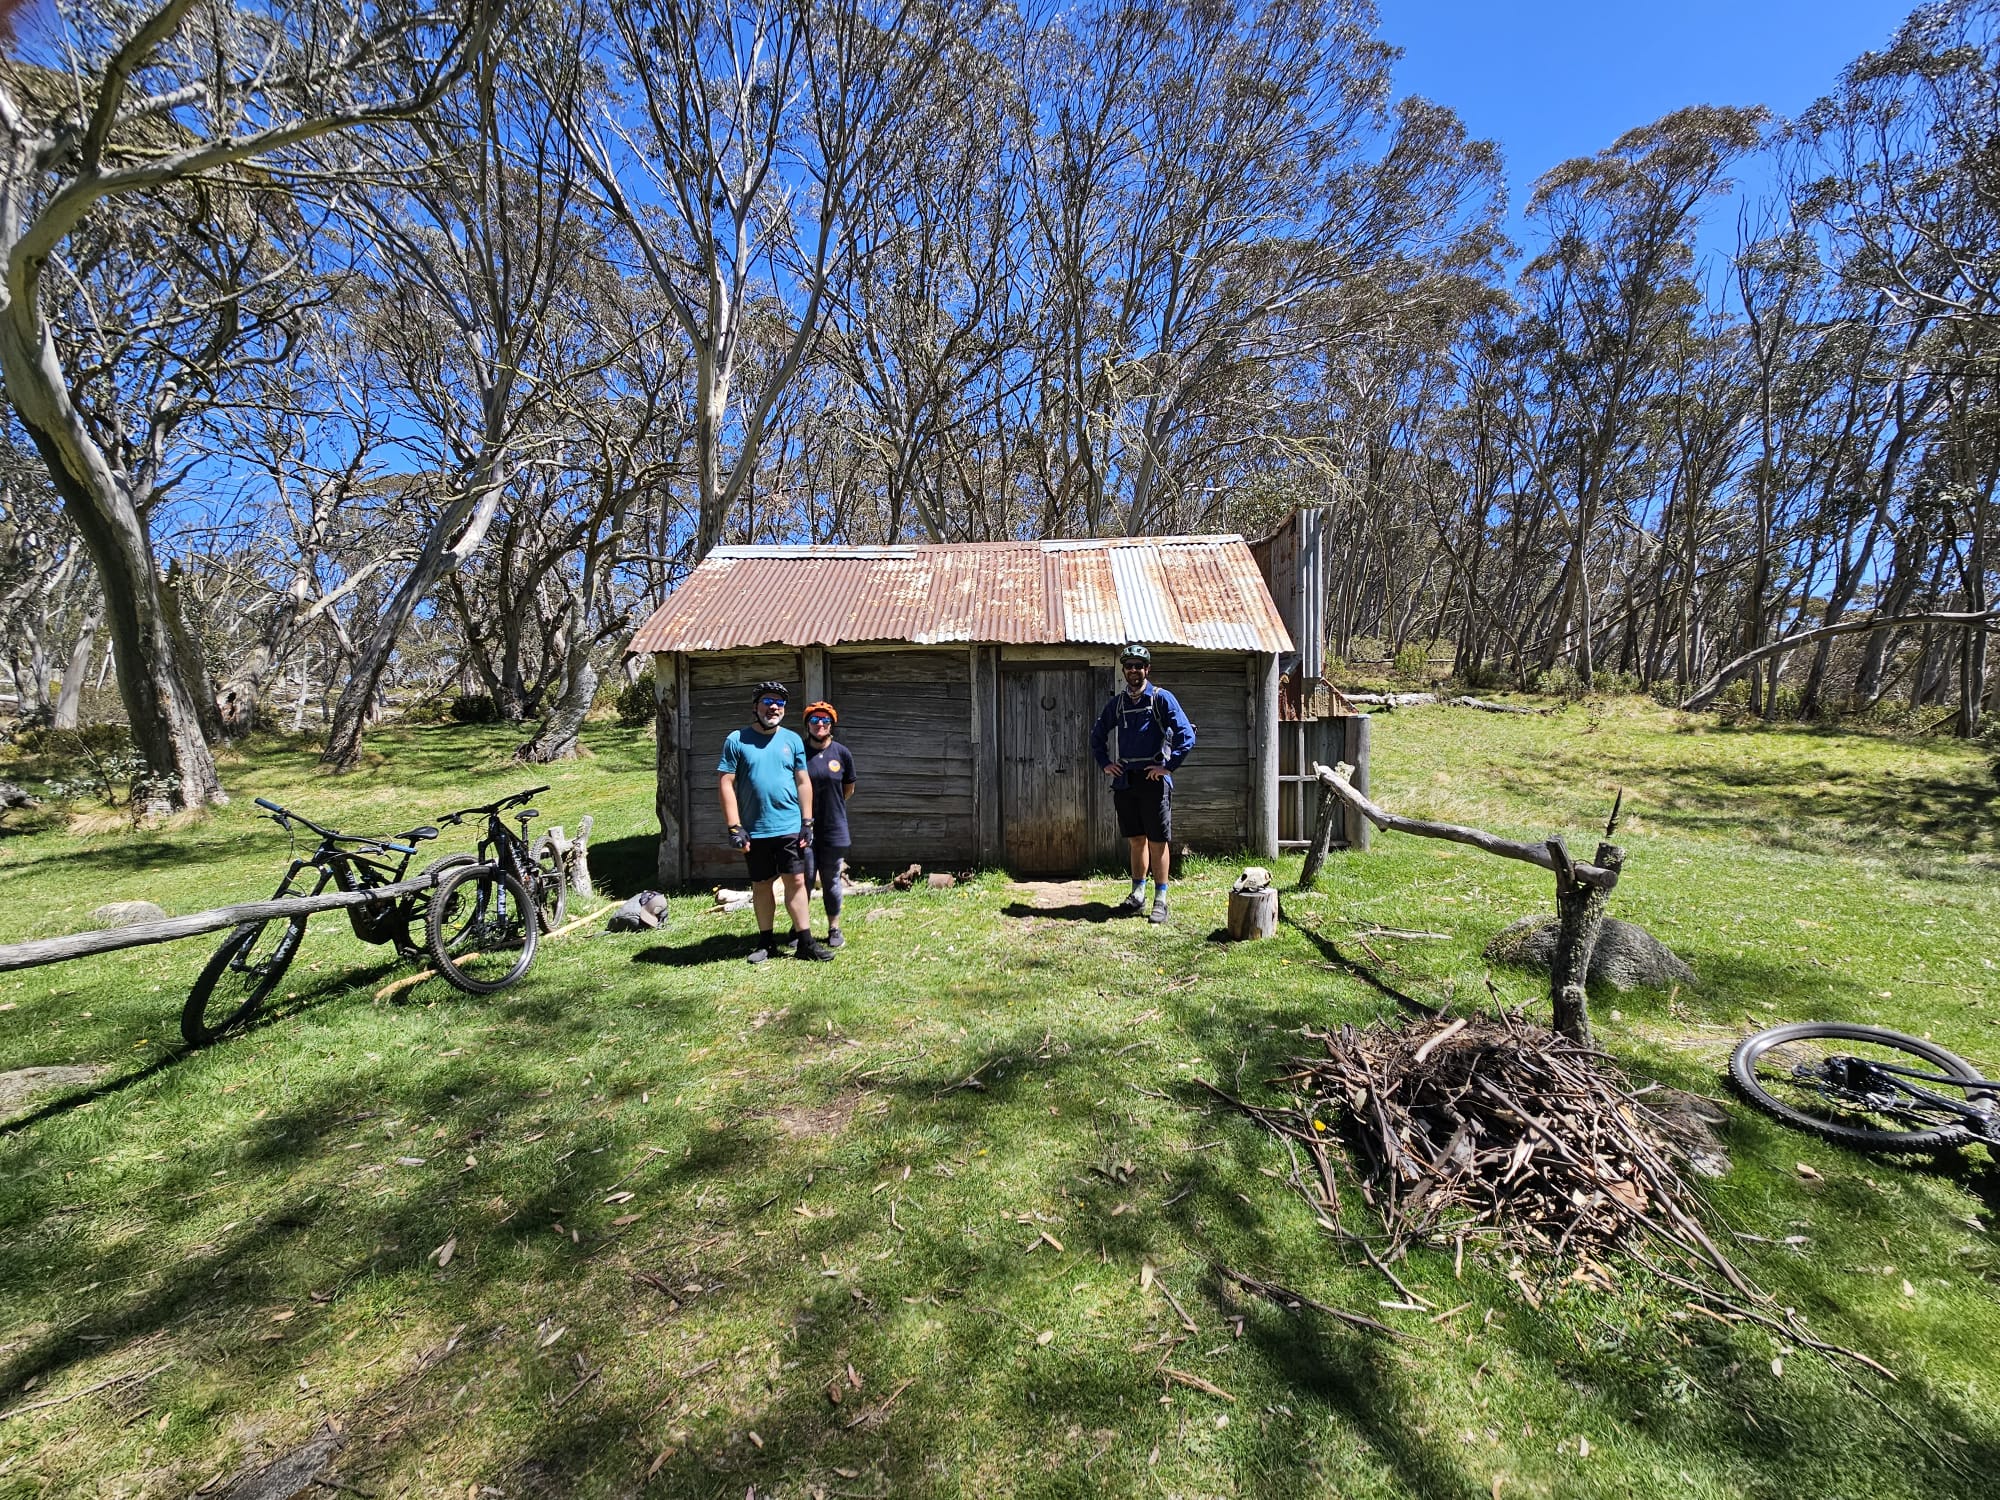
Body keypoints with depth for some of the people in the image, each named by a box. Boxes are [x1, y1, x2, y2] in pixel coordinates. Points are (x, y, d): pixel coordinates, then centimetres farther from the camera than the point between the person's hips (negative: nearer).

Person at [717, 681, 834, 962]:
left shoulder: (792, 740, 6)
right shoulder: (737, 740, -2)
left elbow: (803, 782, 7)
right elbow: (726, 784, -5)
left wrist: (807, 823, 2)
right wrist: (734, 828, -11)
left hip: (790, 827, 1)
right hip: (755, 830, -1)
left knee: (796, 881, 1)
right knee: (761, 885, 10)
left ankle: (805, 943, 8)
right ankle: (766, 942, 22)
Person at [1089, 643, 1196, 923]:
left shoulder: (1162, 698, -3)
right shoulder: (1118, 702, 11)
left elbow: (1186, 735, -9)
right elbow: (1097, 733, 24)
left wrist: (1168, 766, -13)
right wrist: (1104, 763, 13)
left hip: (1154, 780, -5)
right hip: (1125, 780, 5)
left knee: (1158, 842, 0)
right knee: (1136, 840, 12)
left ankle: (1160, 901, 7)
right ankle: (1137, 896, 22)